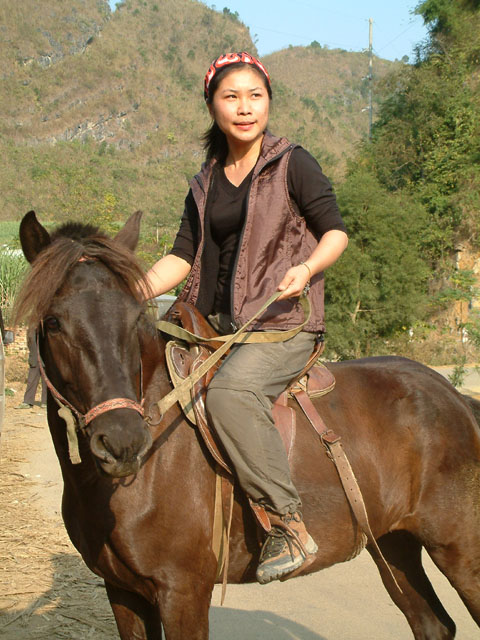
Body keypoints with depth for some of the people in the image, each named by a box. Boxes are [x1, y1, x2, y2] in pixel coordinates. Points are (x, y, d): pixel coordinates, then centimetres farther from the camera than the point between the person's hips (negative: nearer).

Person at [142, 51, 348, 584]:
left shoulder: (293, 164, -1)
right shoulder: (205, 184, 16)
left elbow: (335, 231, -2)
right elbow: (183, 255, 13)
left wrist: (308, 267, -23)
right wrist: (137, 290, -5)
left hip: (284, 322, -7)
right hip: (215, 323, 7)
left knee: (230, 389, -35)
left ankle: (289, 525, -29)